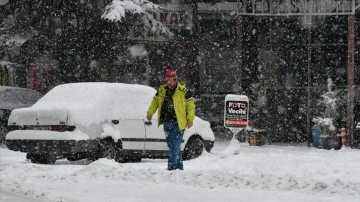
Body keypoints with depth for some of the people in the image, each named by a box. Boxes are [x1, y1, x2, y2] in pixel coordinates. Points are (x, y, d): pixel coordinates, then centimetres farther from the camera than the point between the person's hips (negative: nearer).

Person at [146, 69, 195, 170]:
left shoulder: (183, 91, -8)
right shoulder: (162, 90, 7)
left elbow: (190, 104, -4)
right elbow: (155, 101, 21)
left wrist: (190, 119, -7)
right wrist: (150, 113, 12)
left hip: (178, 123, -6)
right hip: (167, 123, 6)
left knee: (175, 145, -11)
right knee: (171, 145, 12)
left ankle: (172, 166, -14)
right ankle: (179, 166, 23)